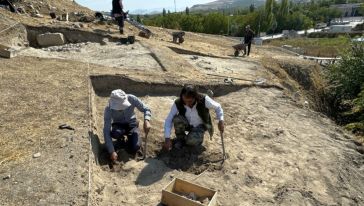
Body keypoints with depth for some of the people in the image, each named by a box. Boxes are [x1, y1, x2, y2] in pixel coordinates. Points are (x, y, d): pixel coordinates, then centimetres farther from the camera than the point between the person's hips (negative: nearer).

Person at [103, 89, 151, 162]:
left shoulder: (131, 99, -28)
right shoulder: (108, 109, -29)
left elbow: (146, 109, -17)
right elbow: (106, 131, -29)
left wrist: (146, 120, -39)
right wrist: (112, 151, -35)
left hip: (131, 124, 0)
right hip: (118, 125, 0)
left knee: (134, 149, -20)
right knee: (116, 133, -37)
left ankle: (130, 137, 14)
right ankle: (121, 138, 1)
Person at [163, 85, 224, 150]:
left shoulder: (204, 100, -29)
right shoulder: (178, 103, -25)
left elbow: (217, 107, -11)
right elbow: (168, 120, -20)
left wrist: (221, 120, -24)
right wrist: (167, 138, -28)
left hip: (199, 126, -1)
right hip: (187, 124, 2)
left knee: (192, 141, -30)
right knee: (177, 119, -32)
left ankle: (198, 135, 6)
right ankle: (180, 138, -4)